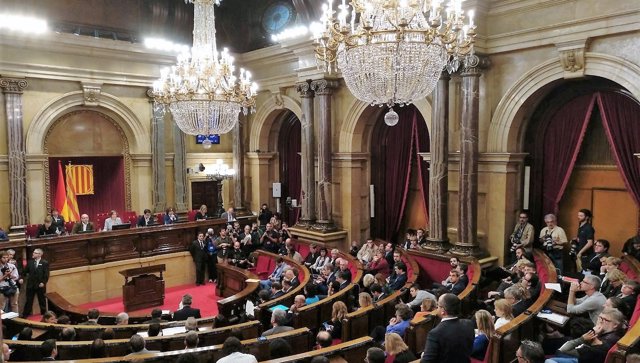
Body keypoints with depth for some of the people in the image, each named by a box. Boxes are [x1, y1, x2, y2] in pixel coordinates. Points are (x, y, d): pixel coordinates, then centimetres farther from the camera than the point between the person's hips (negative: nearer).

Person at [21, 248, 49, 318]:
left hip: (40, 285, -3)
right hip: (30, 284, 3)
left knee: (42, 301, 9)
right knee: (29, 301, 8)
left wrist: (43, 282, -17)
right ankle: (25, 315, 17)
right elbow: (25, 271, 7)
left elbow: (46, 275, -8)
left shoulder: (45, 263, -6)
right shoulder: (30, 262, 5)